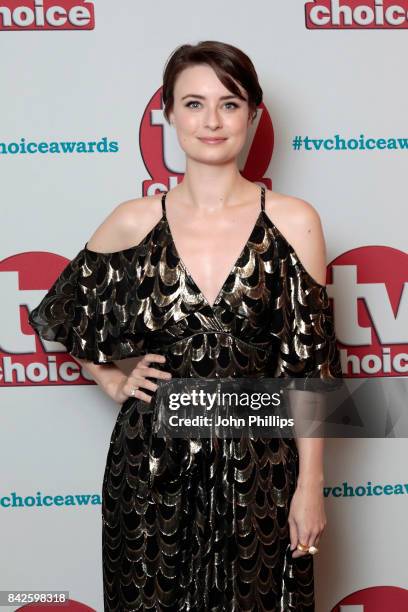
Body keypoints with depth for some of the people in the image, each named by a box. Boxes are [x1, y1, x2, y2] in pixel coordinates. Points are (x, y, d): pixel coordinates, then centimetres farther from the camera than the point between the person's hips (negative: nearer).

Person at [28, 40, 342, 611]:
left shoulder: (293, 220, -5)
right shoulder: (134, 221, -2)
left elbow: (311, 363, -4)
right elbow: (57, 316, 14)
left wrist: (311, 484, -5)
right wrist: (113, 381, 3)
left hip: (259, 469, -1)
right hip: (152, 467, 1)